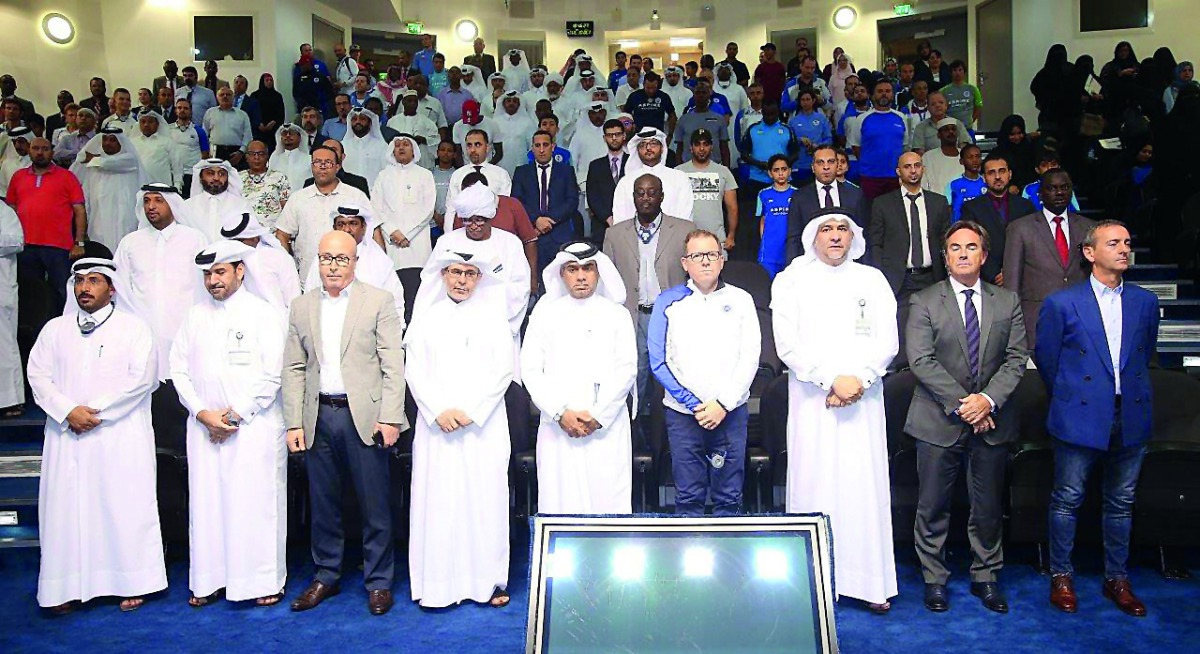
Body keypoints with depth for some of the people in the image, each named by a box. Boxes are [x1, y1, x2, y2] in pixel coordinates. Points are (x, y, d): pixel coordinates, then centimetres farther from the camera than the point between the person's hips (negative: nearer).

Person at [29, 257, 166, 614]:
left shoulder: (133, 327, 3)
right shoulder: (55, 329, 14)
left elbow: (141, 378, -7)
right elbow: (38, 376, 6)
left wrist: (97, 411, -11)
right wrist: (68, 411, -10)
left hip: (122, 436, -3)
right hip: (68, 437, 3)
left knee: (125, 507, -1)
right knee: (66, 509, 3)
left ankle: (131, 584, 8)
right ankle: (68, 587, 12)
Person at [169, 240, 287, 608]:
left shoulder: (264, 314, -2)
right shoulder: (196, 316, 12)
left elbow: (271, 375, -7)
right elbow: (179, 369, 9)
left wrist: (236, 413, -10)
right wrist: (203, 413, -4)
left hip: (255, 425, -4)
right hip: (204, 426, 4)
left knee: (257, 502, -1)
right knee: (206, 501, 6)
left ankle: (264, 581, 9)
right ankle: (208, 581, 18)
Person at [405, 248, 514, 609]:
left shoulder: (492, 317, 8)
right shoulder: (427, 317, 10)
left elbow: (503, 370, 1)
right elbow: (415, 371, 4)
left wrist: (471, 411, -9)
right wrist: (439, 411, -9)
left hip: (484, 425, 0)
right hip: (437, 425, 1)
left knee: (485, 498, 0)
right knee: (437, 499, 0)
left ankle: (488, 581, 8)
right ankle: (438, 583, 7)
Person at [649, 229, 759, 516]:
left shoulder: (740, 300, 7)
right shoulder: (668, 302, 4)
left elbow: (750, 356, 1)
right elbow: (658, 361, -1)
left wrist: (723, 404, -9)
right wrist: (694, 405, -8)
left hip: (730, 412, 1)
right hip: (682, 413, -1)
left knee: (729, 498, 6)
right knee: (688, 498, 4)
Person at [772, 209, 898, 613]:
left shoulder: (872, 280, 12)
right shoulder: (791, 281, 6)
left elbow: (886, 341, 5)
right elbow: (788, 344, -3)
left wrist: (858, 379, -10)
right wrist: (831, 380, -11)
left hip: (862, 399, 2)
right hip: (811, 399, -1)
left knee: (865, 485, 0)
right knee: (813, 483, -2)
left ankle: (869, 581, 7)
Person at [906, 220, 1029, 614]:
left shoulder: (1007, 302, 9)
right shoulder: (924, 302, -1)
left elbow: (1017, 358, 1)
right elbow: (921, 360, -10)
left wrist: (989, 399, -14)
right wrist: (961, 404, -15)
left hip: (992, 420, 3)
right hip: (939, 420, -2)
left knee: (989, 506, 12)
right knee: (933, 506, 4)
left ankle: (985, 577, 27)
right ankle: (935, 580, 18)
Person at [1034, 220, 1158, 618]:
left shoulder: (1145, 302, 6)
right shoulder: (1062, 303, -5)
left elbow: (1145, 354, 18)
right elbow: (1045, 357, 4)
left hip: (1131, 418, 4)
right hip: (1080, 418, -3)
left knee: (1121, 502, 13)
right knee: (1067, 499, 5)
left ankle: (1117, 578, 26)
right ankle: (1061, 576, 19)